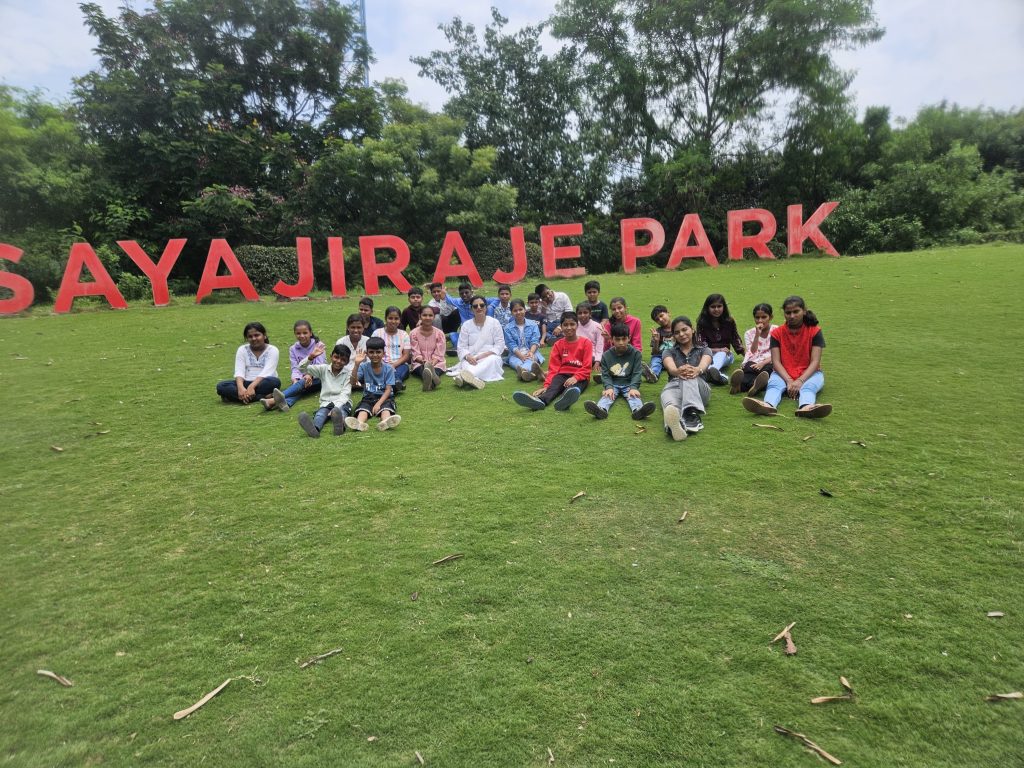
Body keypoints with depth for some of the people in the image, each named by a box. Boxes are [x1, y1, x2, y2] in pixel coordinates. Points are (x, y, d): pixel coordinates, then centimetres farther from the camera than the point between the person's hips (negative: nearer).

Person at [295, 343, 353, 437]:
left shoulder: (348, 372, -1)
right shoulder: (324, 369, 8)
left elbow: (345, 394, -11)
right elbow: (302, 368, 3)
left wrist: (336, 407, -29)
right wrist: (311, 357, -16)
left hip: (342, 403, -2)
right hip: (326, 403, 2)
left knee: (340, 411, -37)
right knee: (321, 413, -32)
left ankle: (340, 425, -72)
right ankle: (315, 428, -65)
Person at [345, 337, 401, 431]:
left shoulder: (388, 369, -2)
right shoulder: (364, 367, 3)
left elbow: (388, 389, -8)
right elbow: (353, 383, -11)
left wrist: (379, 404, -23)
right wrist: (356, 364, -22)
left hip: (384, 397, -1)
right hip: (368, 397, 1)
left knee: (386, 407, -33)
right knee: (363, 408, -30)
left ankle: (385, 422, -67)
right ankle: (359, 423, -62)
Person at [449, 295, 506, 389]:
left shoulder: (494, 323, 8)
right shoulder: (466, 325, 11)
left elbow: (500, 345, 1)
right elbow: (462, 347, 6)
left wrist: (484, 355, -15)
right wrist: (468, 357, -18)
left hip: (490, 356, -2)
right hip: (471, 359, 2)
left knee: (492, 360, -38)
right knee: (466, 364, -34)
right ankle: (474, 379, -69)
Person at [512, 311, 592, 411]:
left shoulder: (585, 343, 5)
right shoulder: (558, 345, 12)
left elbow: (587, 367, -2)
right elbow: (554, 368, 5)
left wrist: (576, 377, -22)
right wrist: (546, 385, -12)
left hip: (580, 377, -2)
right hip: (562, 374, 2)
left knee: (573, 388, -38)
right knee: (553, 386, -33)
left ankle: (566, 399, -74)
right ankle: (540, 400, -67)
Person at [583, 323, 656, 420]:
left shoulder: (636, 354, 0)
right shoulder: (606, 356, 4)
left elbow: (636, 373, -5)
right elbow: (605, 375, -1)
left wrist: (633, 388, -24)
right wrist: (609, 387, -22)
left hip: (629, 384, 0)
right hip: (613, 384, 0)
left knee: (634, 395, -31)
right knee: (607, 395, -30)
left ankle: (638, 409, -63)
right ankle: (601, 409, -62)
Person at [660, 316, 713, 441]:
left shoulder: (704, 350, 22)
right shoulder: (669, 352, 23)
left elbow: (703, 365, -4)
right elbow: (671, 368, -4)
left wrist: (697, 370, -32)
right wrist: (678, 371, -32)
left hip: (699, 389, 0)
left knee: (690, 376, -36)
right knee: (667, 395, -39)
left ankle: (692, 414, -64)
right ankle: (673, 423, -75)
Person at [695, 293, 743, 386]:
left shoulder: (729, 322, 7)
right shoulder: (702, 323, -1)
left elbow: (736, 340, 16)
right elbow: (701, 346, -6)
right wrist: (718, 350, -19)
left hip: (725, 355, 1)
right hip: (709, 354, -1)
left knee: (721, 355, -36)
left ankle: (713, 370, -72)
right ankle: (720, 375, -69)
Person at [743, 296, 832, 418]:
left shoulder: (814, 331, -2)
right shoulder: (777, 333, 2)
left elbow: (815, 361, -10)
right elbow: (776, 361, -7)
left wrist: (800, 381, -25)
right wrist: (789, 381, -23)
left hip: (808, 373, 0)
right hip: (784, 374, 1)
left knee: (808, 386, -34)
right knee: (774, 384, -32)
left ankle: (806, 407, -68)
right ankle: (768, 405, -65)